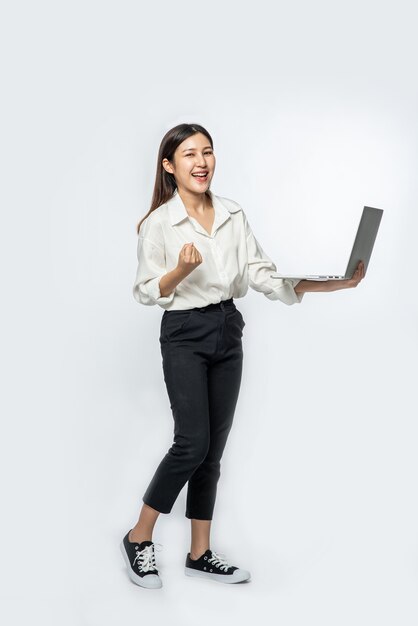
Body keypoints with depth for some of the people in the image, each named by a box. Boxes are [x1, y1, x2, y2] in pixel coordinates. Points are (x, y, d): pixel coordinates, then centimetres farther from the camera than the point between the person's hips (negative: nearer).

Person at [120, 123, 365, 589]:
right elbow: (145, 292, -5)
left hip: (228, 333, 5)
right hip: (184, 336, -5)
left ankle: (200, 554, 20)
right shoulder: (158, 223, -8)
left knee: (213, 449, 8)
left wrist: (332, 284, -8)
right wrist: (182, 270, -25)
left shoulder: (233, 214, 5)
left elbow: (261, 274, 2)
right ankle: (138, 538, 11)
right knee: (193, 444, -10)